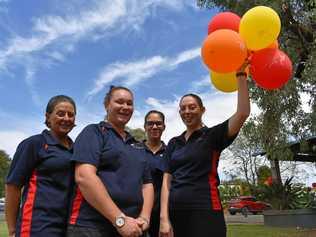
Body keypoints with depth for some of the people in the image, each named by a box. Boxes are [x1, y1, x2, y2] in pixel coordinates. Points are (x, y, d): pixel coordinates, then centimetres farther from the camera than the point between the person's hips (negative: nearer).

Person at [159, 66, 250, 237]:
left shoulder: (213, 135, 1)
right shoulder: (173, 143, 12)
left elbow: (243, 113, -13)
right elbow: (167, 181, 5)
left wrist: (241, 74, -14)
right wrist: (164, 218, -4)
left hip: (205, 212, -4)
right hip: (175, 213, 4)